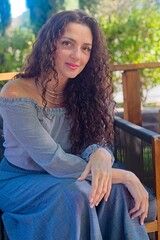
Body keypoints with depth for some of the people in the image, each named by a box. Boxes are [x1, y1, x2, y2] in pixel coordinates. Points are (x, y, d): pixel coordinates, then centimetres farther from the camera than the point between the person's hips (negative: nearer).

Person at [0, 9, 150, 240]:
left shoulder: (83, 91, -6)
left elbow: (98, 142, -9)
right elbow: (54, 162, -26)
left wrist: (101, 155, -36)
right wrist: (125, 176, -27)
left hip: (60, 178, 4)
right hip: (21, 181, -4)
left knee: (116, 190, -24)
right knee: (76, 194, -32)